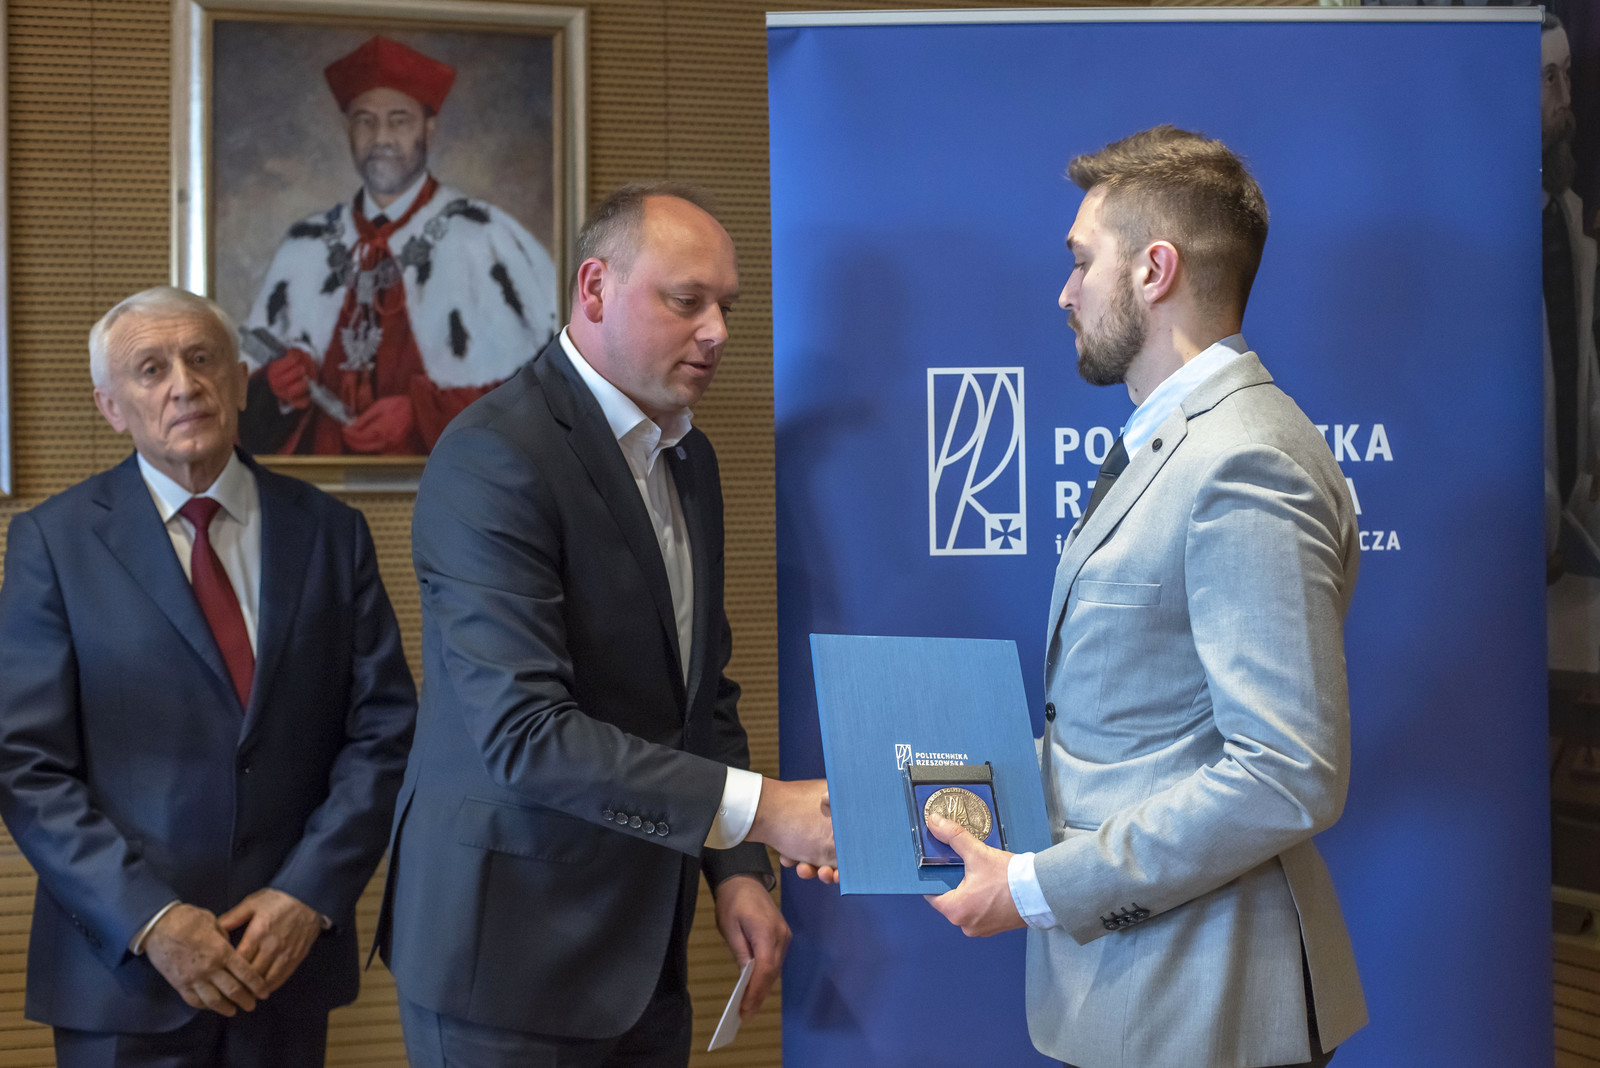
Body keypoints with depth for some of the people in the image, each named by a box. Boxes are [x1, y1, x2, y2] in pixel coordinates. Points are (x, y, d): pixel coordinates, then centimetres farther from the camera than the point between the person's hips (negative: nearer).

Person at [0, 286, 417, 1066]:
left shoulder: (330, 534, 4)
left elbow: (383, 731, 2)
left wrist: (310, 893, -9)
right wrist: (151, 919, -14)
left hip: (290, 955, 2)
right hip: (123, 968, -2)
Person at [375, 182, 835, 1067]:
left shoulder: (688, 457, 10)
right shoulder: (493, 459, -17)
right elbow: (523, 732, -24)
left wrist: (735, 869, 5)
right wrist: (756, 810, -26)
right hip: (514, 953, -7)